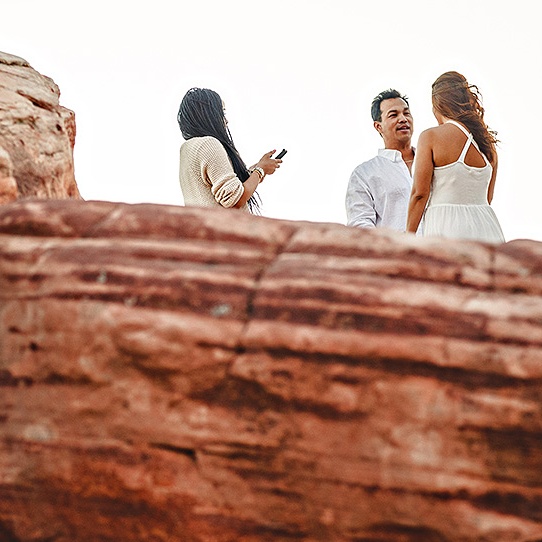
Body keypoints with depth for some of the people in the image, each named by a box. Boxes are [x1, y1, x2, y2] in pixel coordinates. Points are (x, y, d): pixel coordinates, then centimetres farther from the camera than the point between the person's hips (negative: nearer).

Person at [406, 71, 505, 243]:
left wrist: (409, 238, 1)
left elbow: (420, 194, -6)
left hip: (447, 228, -5)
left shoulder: (430, 137, -5)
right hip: (486, 227, 5)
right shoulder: (488, 141, 12)